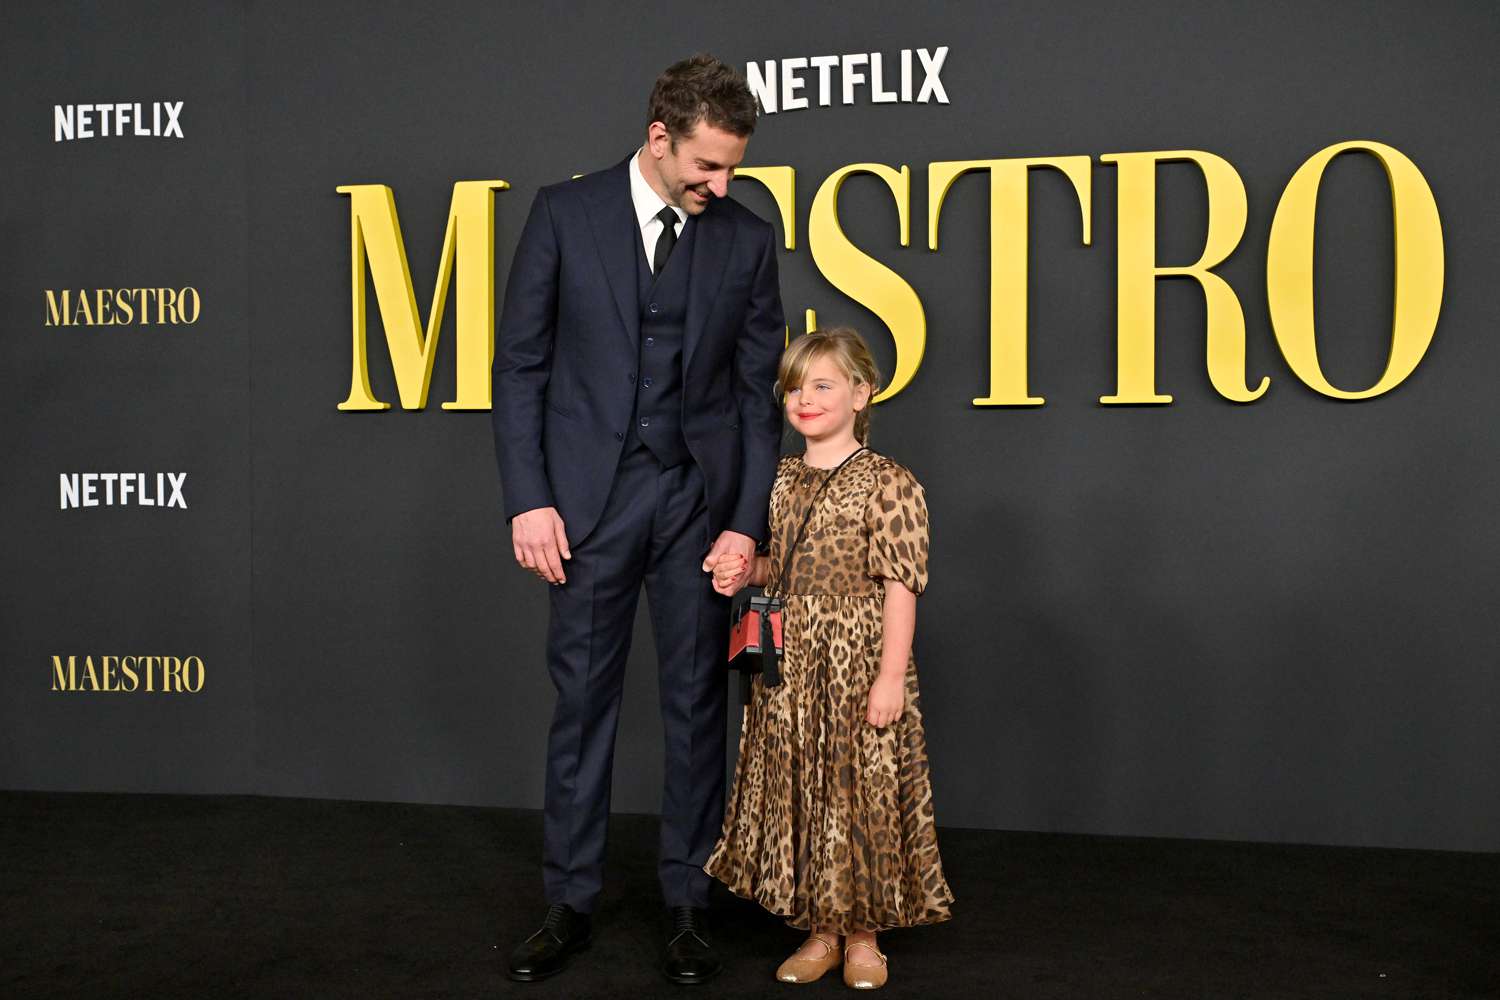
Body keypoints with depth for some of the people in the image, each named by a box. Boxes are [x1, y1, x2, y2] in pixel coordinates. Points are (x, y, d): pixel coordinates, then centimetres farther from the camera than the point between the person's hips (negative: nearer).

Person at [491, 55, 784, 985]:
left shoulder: (748, 238, 3)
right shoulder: (566, 212, -1)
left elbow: (762, 391, 4)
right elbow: (520, 364, -1)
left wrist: (748, 521, -4)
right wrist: (529, 497, -8)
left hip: (699, 496, 1)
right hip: (591, 495, -1)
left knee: (697, 701, 8)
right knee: (583, 701, 7)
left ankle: (689, 902, 21)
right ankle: (570, 904, 19)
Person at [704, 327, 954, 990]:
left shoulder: (887, 483, -9)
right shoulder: (782, 480, 10)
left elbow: (900, 585, -12)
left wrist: (891, 675, -16)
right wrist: (745, 573, 0)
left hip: (857, 661, -6)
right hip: (789, 664, 6)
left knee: (861, 791, 2)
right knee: (798, 791, 10)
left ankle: (863, 933, 20)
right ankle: (819, 930, 25)